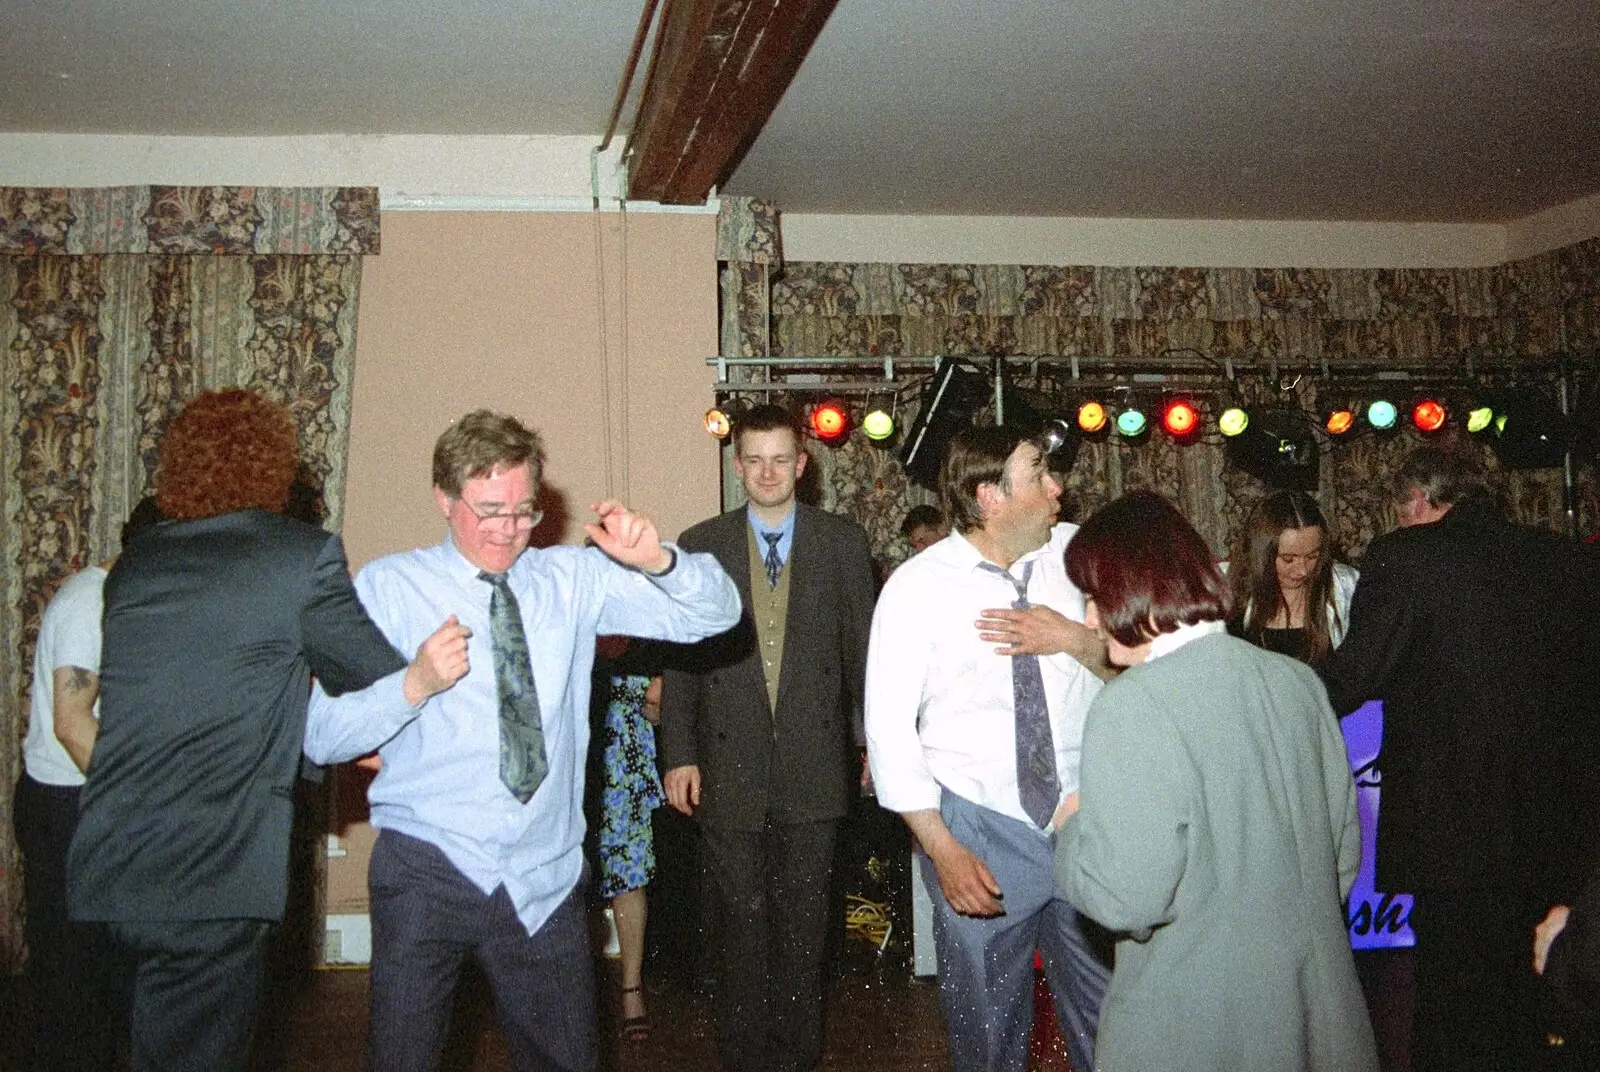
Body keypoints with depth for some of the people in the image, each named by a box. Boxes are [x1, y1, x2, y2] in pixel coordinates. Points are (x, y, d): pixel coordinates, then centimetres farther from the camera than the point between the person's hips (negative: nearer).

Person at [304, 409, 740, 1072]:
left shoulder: (574, 580, 6)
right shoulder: (388, 587, 1)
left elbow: (716, 613, -1)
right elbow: (322, 737, -5)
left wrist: (655, 561, -20)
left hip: (544, 876, 2)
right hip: (427, 871, -2)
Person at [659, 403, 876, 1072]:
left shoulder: (843, 543, 4)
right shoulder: (701, 545, 3)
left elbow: (864, 649, 6)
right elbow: (681, 657, 3)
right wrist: (679, 754, -1)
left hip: (814, 761, 0)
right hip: (729, 765, 0)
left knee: (804, 922, 9)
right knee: (741, 925, 7)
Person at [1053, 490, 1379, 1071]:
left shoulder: (1131, 707, -21)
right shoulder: (1297, 681, -1)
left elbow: (1128, 897, -24)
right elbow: (1345, 851, 9)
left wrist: (1074, 826, -5)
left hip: (1192, 1024, -6)